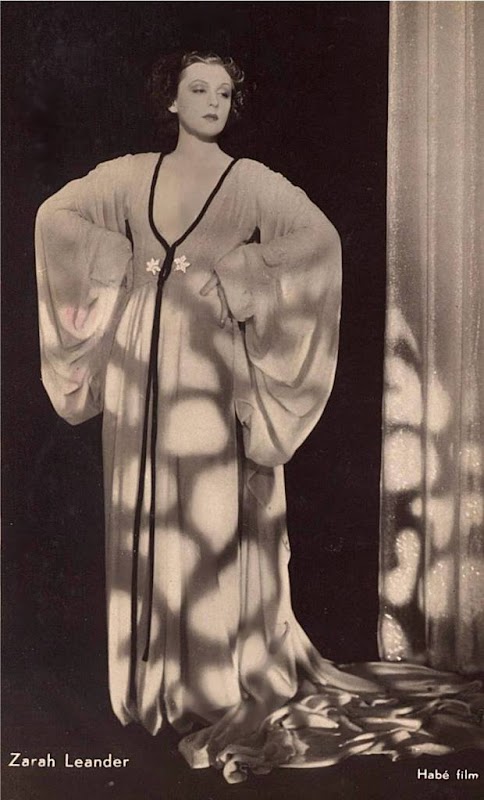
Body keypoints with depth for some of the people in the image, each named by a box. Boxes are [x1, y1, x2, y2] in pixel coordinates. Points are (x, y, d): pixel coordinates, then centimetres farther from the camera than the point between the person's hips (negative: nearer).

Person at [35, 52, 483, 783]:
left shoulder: (248, 181, -1)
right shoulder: (133, 175, 9)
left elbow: (319, 238, -16)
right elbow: (56, 213, 17)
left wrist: (241, 282, -15)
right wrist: (113, 264, 5)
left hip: (205, 364, -3)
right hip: (138, 361, 4)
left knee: (209, 516, 0)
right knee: (145, 515, 8)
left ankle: (219, 675, 12)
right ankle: (153, 673, 22)